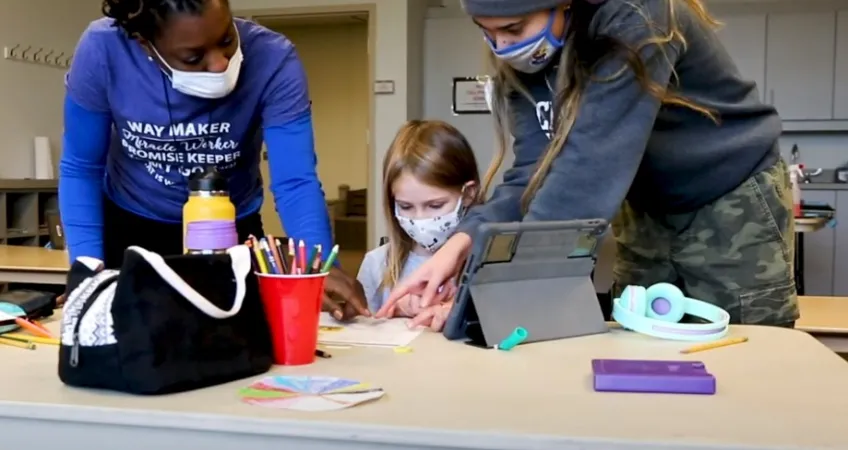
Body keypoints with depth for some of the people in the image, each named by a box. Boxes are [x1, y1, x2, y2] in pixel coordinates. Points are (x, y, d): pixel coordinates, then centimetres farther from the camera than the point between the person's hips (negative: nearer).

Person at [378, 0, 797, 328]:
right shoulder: (527, 57, -10)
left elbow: (592, 165, -39)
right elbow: (535, 169, -16)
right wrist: (465, 239, -31)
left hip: (733, 204, -6)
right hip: (649, 213, 6)